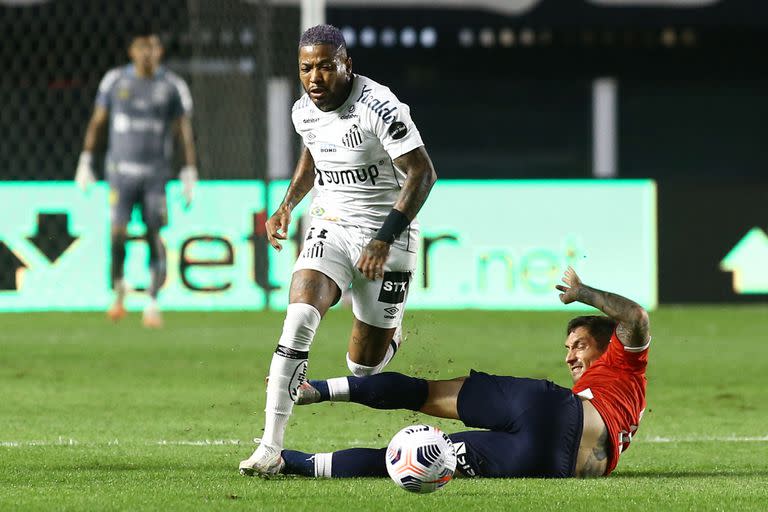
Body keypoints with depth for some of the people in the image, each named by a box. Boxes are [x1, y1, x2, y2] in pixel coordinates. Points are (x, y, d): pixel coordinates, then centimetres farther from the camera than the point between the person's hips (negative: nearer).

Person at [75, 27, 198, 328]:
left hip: (156, 172, 0)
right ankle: (118, 293, 13)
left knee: (155, 236, -7)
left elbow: (184, 130, 5)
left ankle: (152, 303, 0)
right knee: (117, 233, -10)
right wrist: (85, 161, 6)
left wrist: (189, 174, 0)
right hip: (121, 169, 0)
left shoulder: (172, 86, 3)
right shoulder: (115, 80, 5)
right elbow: (97, 122, 11)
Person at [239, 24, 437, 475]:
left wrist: (384, 239, -29)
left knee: (363, 368, 2)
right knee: (299, 319, -23)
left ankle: (391, 337, 42)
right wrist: (288, 204, 8)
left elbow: (422, 174, -23)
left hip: (386, 233, -4)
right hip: (331, 226, 4)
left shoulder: (378, 108, -21)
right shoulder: (304, 112, 0)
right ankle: (271, 447, -24)